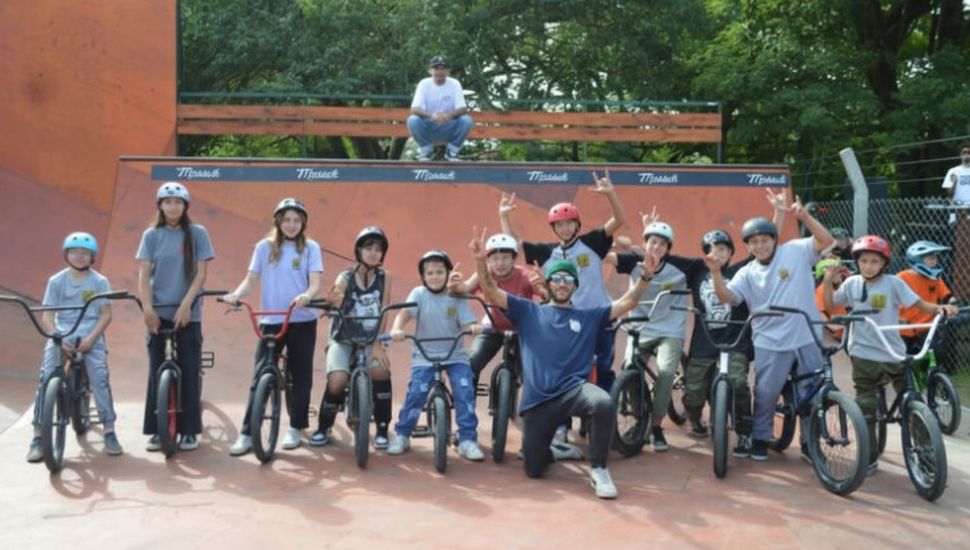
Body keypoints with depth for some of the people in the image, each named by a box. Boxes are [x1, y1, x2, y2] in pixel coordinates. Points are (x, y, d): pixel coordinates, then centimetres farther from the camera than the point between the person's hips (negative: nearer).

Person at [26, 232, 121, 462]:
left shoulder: (99, 281, 2)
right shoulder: (56, 281, 4)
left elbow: (106, 315, 1)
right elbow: (47, 316, 3)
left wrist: (91, 338, -13)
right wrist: (59, 338, -14)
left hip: (90, 336, -1)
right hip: (61, 334, 1)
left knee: (99, 378, -19)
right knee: (46, 378, -17)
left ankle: (109, 433, -9)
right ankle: (38, 437, -9)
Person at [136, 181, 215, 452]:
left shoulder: (197, 234, 0)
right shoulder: (151, 235, 4)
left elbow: (200, 273, -4)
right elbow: (143, 274, -1)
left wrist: (185, 304, -15)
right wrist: (147, 307, -13)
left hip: (188, 314, -1)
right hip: (159, 314, 1)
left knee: (188, 373, 1)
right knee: (157, 372, 4)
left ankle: (189, 431, 10)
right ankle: (157, 430, 13)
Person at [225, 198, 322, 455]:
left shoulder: (310, 248, 1)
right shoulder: (264, 247, 6)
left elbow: (315, 282, -9)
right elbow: (251, 279, 4)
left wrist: (306, 296, -31)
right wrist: (236, 294, -17)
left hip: (302, 321, 0)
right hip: (270, 321, 1)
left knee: (300, 377, 7)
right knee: (259, 378, -2)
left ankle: (296, 429, 22)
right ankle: (246, 434, 1)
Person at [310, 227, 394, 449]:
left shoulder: (385, 277, -4)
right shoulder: (345, 278, -9)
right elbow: (333, 303, -24)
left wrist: (377, 344, -17)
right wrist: (332, 301, -48)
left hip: (370, 340, 1)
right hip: (343, 339, -1)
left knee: (381, 372, -28)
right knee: (337, 382, -23)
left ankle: (382, 429, -7)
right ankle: (324, 427, 6)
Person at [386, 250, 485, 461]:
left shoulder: (457, 297, 0)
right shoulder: (419, 294, -3)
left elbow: (466, 324, -6)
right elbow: (405, 313, -18)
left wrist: (474, 328, -30)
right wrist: (396, 329, -39)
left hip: (455, 355, 1)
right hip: (424, 356, -1)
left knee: (465, 391, -16)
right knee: (416, 392, -15)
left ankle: (468, 440, -3)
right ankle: (401, 435, 7)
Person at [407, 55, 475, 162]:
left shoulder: (454, 84, -6)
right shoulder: (424, 84, -8)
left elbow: (463, 109, -15)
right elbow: (414, 109, -20)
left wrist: (450, 115, -38)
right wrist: (432, 115, -40)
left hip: (449, 128, 1)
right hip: (428, 126, 0)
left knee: (467, 120, -27)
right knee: (413, 120, -30)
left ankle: (452, 151, -4)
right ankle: (426, 149, -3)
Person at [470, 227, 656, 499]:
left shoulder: (589, 316, 14)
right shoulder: (528, 312, 11)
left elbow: (627, 303, 8)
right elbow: (491, 292, 3)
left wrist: (645, 277, -8)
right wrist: (481, 260, -13)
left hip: (574, 388, 0)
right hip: (538, 398, 1)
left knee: (604, 404, -36)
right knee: (533, 469, 0)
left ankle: (598, 469, -12)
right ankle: (551, 447, 39)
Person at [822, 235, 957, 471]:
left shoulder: (893, 283, -5)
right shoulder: (852, 283, 2)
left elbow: (919, 304, -8)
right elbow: (829, 305, 12)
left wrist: (940, 308, -27)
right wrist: (827, 281, -2)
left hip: (893, 354, -1)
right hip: (863, 355, 1)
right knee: (865, 409, 4)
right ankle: (869, 457, 14)